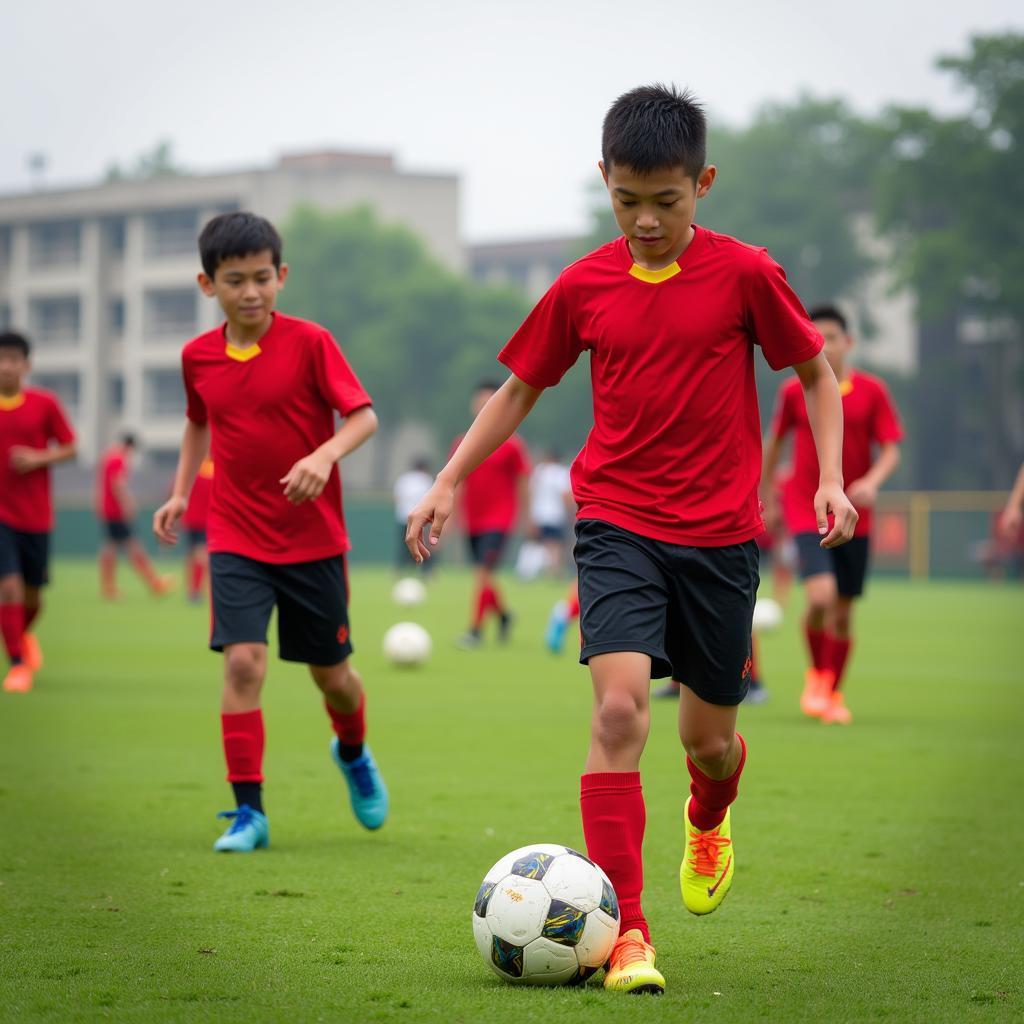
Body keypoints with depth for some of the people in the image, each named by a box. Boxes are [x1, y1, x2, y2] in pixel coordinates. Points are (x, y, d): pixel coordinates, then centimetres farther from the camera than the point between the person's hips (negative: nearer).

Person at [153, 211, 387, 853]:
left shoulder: (309, 342, -10)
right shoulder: (198, 356, 2)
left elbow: (364, 416, -12)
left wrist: (325, 455, -30)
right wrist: (181, 492, 11)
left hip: (314, 540, -1)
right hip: (236, 540, 1)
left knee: (331, 672, 10)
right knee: (243, 661, -15)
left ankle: (354, 752, 44)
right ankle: (248, 812, -8)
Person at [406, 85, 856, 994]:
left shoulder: (744, 274, -5)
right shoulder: (583, 287, 1)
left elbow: (817, 374, 6)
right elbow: (520, 388, 13)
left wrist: (832, 477, -6)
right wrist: (449, 481, 7)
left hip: (720, 535, 0)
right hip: (618, 525, 0)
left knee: (708, 735, 10)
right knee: (620, 706, -21)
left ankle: (709, 817, 50)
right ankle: (625, 933, -19)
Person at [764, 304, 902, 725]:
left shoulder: (871, 391, -1)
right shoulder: (793, 392, -1)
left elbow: (891, 451, -2)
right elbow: (774, 444, 14)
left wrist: (872, 482, -21)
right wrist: (768, 498, 19)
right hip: (806, 509, -2)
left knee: (843, 612, 7)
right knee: (821, 596, -20)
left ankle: (833, 692, 26)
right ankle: (816, 673, 6)